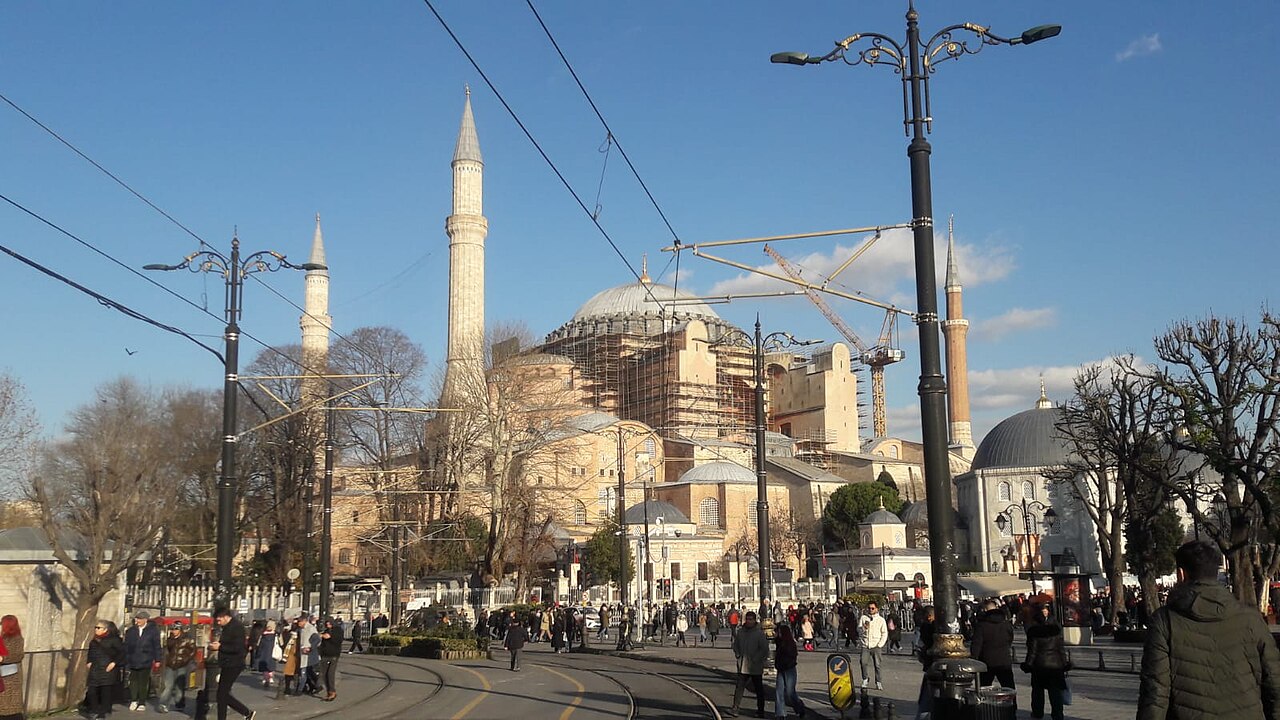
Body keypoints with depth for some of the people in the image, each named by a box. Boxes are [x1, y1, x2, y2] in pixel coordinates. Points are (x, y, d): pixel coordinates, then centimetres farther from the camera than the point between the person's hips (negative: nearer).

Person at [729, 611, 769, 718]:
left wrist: (758, 659, -14)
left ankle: (760, 711, 19)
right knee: (739, 687, -3)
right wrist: (738, 655, 4)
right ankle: (735, 709, -4)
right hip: (743, 666, 4)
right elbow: (736, 645, 17)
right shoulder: (740, 631, 4)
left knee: (758, 689, 9)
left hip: (755, 667, -3)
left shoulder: (759, 633, -10)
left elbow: (765, 649, -10)